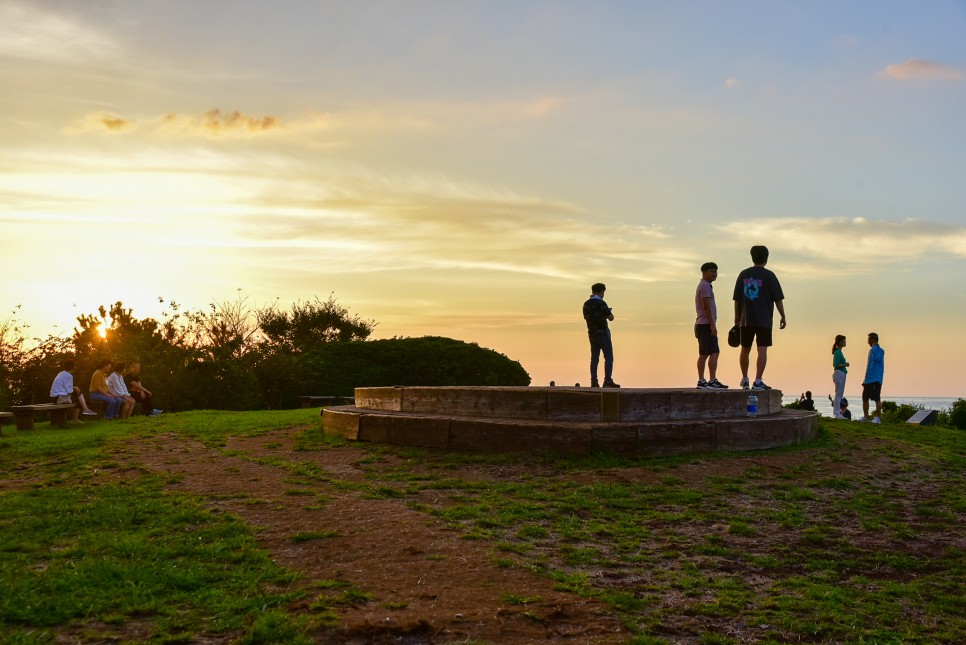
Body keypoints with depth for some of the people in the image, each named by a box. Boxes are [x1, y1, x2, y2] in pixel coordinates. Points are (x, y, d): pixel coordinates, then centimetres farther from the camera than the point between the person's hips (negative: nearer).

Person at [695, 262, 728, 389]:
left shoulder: (702, 286, 21)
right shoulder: (705, 286, -11)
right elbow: (706, 306, -19)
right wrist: (712, 325, -22)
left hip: (701, 325, 11)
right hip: (706, 325, -11)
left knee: (703, 354, 8)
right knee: (714, 352, -14)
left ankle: (701, 381, 9)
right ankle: (712, 381, -19)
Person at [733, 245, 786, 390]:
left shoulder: (743, 274, 7)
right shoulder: (769, 275, -4)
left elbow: (737, 299, 10)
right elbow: (778, 299, -4)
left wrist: (737, 316, 18)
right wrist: (783, 317, 5)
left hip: (746, 320, 4)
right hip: (764, 320, -4)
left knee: (745, 349, 14)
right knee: (762, 350, -4)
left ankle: (744, 379, 23)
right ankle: (757, 381, -10)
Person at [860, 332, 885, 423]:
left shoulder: (880, 351, -8)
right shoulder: (871, 350, 18)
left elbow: (876, 358, -30)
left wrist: (874, 346, -18)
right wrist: (865, 379, 23)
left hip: (876, 380, -9)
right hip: (868, 380, 9)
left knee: (877, 399, -6)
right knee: (865, 398, 12)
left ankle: (878, 417, -3)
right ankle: (865, 416, 20)